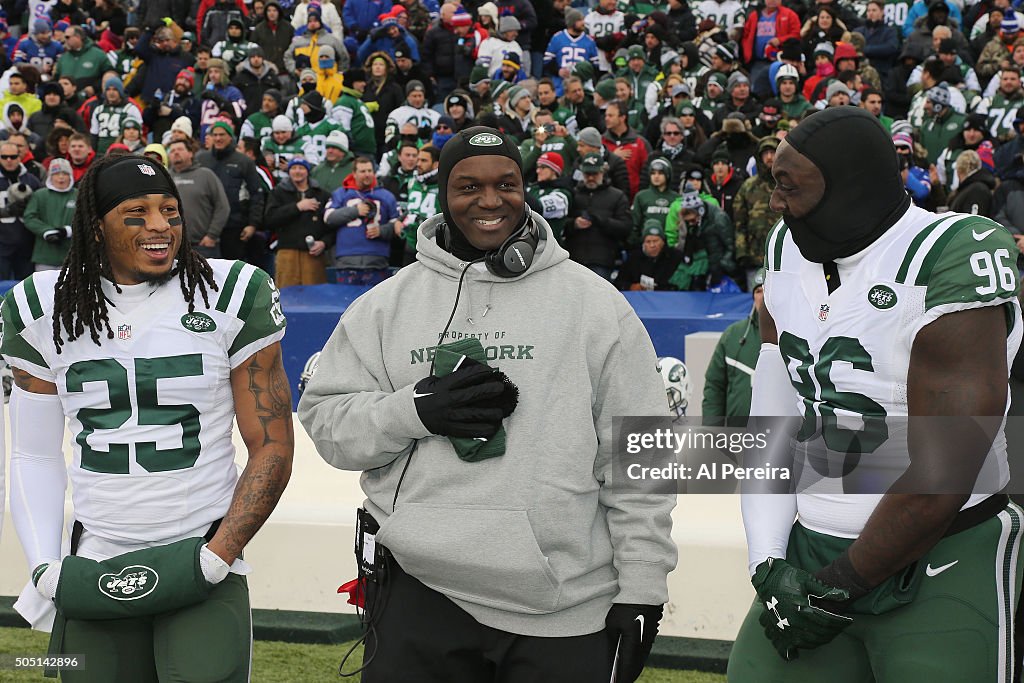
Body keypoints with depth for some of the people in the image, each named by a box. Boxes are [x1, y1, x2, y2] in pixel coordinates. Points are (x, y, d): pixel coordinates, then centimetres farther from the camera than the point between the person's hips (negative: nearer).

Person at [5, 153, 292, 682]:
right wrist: (43, 566, -1)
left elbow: (271, 450, -3)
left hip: (203, 565, -2)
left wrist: (218, 556, -10)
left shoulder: (234, 296, -3)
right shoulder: (43, 310, 6)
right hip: (94, 574, 3)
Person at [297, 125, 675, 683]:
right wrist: (415, 410, -12)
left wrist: (641, 589, 0)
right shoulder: (387, 303, 8)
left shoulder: (594, 302, 4)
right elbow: (325, 418, 6)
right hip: (421, 596, 1)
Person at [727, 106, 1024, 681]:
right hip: (813, 546, 6)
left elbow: (940, 482, -19)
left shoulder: (950, 262, -18)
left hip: (945, 566, -6)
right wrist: (769, 563, -4)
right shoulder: (789, 253, 6)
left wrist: (835, 589, -12)